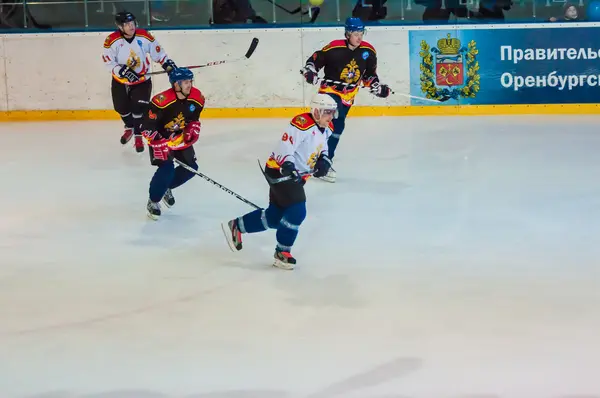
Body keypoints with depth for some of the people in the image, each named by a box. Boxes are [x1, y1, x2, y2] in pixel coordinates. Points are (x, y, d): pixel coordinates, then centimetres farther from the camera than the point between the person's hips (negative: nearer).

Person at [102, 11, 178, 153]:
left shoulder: (144, 36, -15)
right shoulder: (112, 40, -21)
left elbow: (157, 52, -3)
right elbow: (109, 63, -18)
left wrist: (167, 63, -14)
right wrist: (123, 71, -30)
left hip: (142, 80, -1)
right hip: (120, 81, 1)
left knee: (139, 108, -12)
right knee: (122, 108, 13)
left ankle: (138, 136, 7)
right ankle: (129, 128, 44)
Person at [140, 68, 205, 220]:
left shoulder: (197, 98, -13)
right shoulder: (161, 101, -32)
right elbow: (147, 127, -26)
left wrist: (193, 129, -11)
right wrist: (159, 144, -31)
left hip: (180, 137, 7)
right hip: (160, 138, -6)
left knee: (191, 167, 2)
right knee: (167, 168, -21)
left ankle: (166, 187, 27)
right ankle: (153, 201, -1)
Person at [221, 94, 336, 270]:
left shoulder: (326, 129, 7)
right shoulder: (302, 124, -23)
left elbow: (321, 148, 22)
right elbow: (285, 146, -29)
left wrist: (324, 161, 2)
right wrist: (287, 165, -41)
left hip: (297, 175, 10)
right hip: (281, 171, -10)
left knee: (275, 215, 13)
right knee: (297, 212, -16)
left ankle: (235, 226, 29)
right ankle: (282, 253, -2)